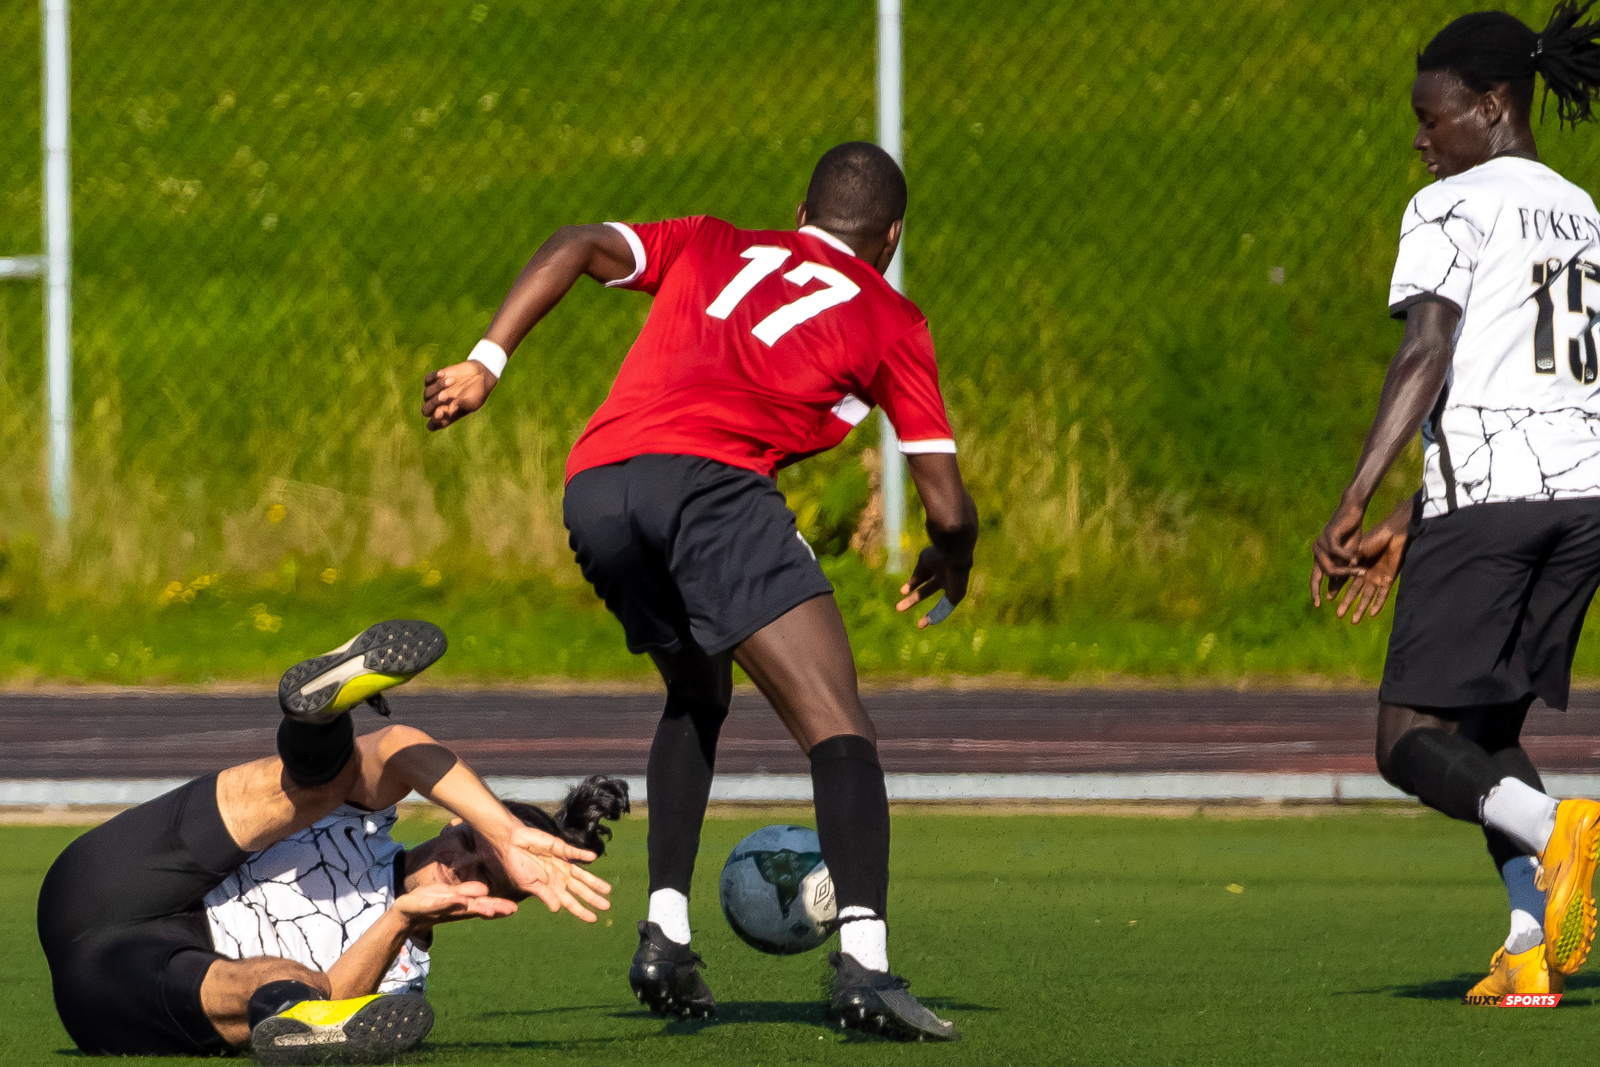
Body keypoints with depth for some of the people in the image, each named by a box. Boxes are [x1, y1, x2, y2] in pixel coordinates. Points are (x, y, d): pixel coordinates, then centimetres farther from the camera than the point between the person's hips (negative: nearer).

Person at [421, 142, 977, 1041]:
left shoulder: (712, 247, 32)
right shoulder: (891, 321, 22)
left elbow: (579, 249, 15)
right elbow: (950, 509, 18)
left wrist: (486, 362, 10)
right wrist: (950, 567, 39)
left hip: (594, 487, 5)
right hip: (709, 478, -5)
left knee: (698, 696, 29)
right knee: (839, 725, -8)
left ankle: (665, 935, 18)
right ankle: (863, 962, -28)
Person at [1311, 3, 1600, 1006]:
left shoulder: (1452, 208, -3)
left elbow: (1428, 358, -16)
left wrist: (1353, 503, -20)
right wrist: (1408, 527, 25)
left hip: (1487, 492, -7)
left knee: (1412, 742, -4)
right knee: (1488, 730, 16)